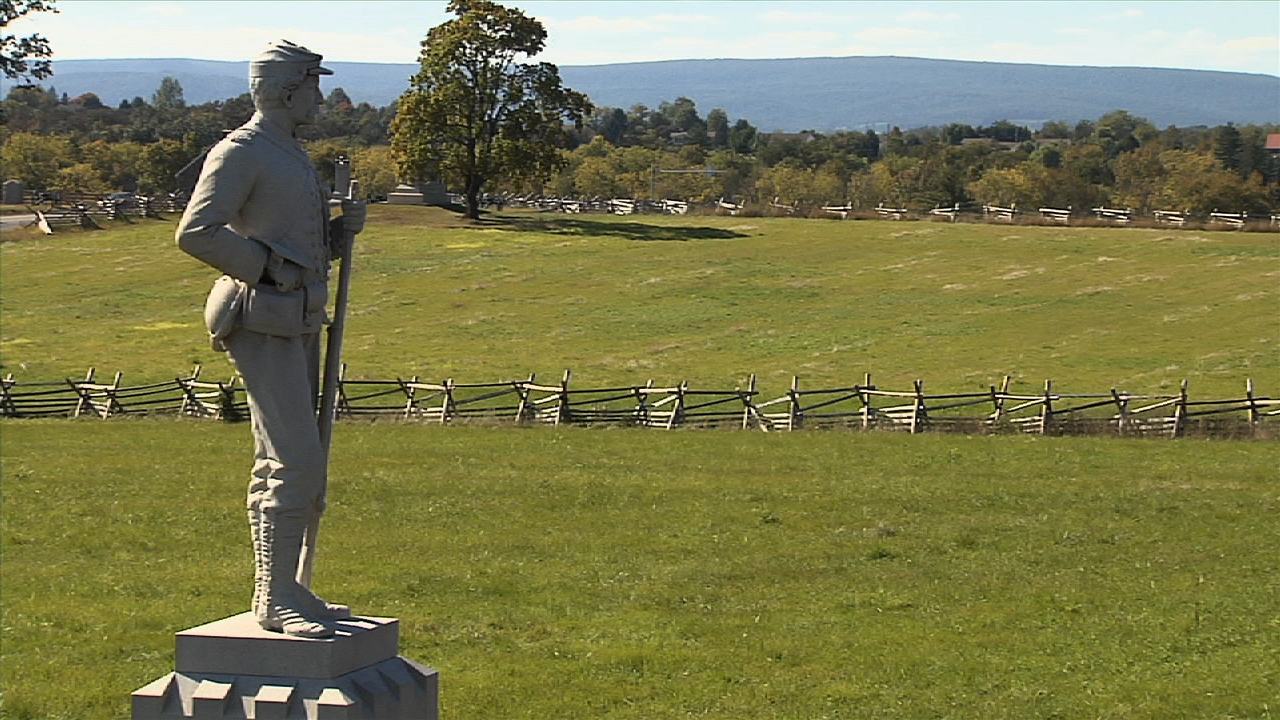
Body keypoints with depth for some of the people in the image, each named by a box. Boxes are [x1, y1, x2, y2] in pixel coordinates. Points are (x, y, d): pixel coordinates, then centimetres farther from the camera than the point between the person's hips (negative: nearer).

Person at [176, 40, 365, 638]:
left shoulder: (291, 157, 19)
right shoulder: (240, 152, -11)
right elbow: (196, 232, -22)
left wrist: (343, 229, 5)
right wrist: (268, 268, -17)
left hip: (297, 324, 10)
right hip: (263, 324, -10)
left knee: (283, 465, 12)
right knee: (297, 462, -14)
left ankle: (281, 590, 17)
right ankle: (275, 599, -11)